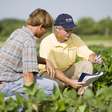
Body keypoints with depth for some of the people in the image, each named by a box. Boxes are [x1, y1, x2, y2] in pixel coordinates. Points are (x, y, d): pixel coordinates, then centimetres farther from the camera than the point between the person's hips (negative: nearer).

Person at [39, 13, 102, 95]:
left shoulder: (75, 39, -6)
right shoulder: (47, 42, -22)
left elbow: (87, 53, -6)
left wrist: (94, 58, -32)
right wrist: (69, 81, -38)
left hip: (68, 71, 5)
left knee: (86, 64, -16)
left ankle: (84, 91, -20)